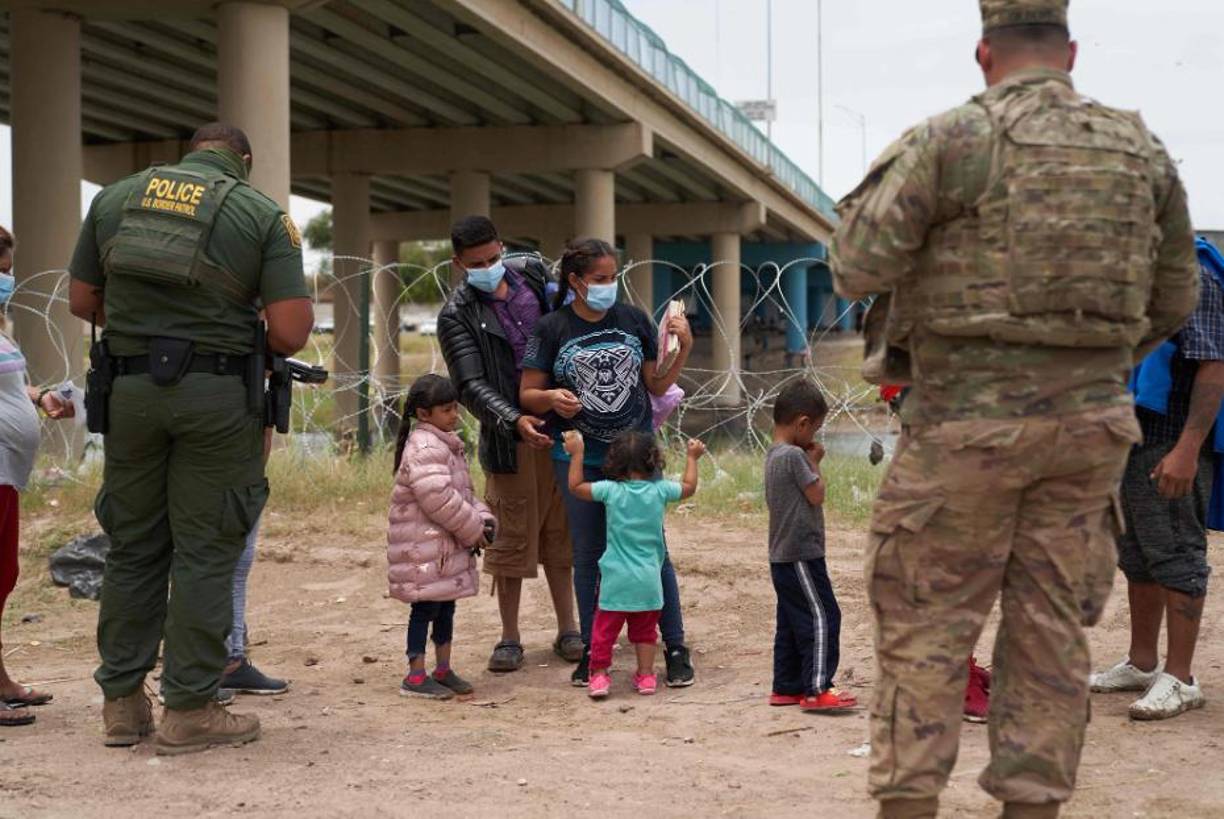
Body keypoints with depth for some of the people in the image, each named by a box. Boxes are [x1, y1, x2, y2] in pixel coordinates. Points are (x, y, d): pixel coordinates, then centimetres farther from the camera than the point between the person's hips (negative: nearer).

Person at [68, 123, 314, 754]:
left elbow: (81, 301, 12)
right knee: (204, 552, 4)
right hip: (215, 394, -3)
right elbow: (291, 331, -9)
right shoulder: (264, 215, -2)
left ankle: (122, 702, 19)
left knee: (133, 546, 13)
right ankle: (188, 710, 7)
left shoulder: (116, 198, 8)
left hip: (129, 389, 3)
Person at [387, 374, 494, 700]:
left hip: (448, 545, 10)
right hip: (424, 547, -10)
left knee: (445, 606, 16)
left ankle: (443, 669, 25)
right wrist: (473, 529, -18)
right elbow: (439, 499, -26)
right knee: (425, 607, -4)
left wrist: (481, 518, 2)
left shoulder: (448, 444, 14)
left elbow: (463, 492, 20)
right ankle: (416, 676, 2)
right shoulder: (424, 448, -20)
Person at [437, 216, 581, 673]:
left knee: (560, 531, 10)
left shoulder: (533, 274, 6)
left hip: (559, 427, 4)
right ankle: (510, 639, 12)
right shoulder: (457, 315, -7)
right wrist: (514, 421, -31)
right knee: (512, 537, 1)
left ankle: (567, 630, 19)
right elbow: (471, 386, -16)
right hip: (508, 436, -4)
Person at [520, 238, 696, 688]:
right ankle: (591, 651, 18)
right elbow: (527, 394, -1)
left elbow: (656, 385, 7)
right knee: (588, 555, 8)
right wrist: (552, 398, -22)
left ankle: (675, 647, 9)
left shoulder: (633, 319, 2)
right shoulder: (552, 328, -4)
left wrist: (684, 348, -7)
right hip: (580, 457, -1)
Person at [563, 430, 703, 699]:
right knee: (645, 629, 15)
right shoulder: (660, 490, -5)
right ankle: (646, 675, 19)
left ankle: (599, 675, 8)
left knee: (605, 627, 9)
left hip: (616, 578, -2)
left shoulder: (611, 491, -10)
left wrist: (577, 452, 7)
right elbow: (689, 487, 14)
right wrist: (692, 458, 28)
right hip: (648, 579, 2)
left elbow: (575, 486, 1)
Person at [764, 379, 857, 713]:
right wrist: (814, 462, -3)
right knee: (822, 617, -7)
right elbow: (816, 495, -12)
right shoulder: (795, 456, -18)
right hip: (801, 555, -10)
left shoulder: (774, 455, 13)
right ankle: (816, 689, -7)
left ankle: (786, 687, 17)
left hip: (782, 556, 10)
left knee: (791, 622, 13)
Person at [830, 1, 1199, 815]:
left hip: (966, 420, -4)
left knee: (925, 628, 5)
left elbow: (858, 271, -9)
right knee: (1051, 632, 10)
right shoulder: (1142, 150, 6)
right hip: (1090, 423, 4)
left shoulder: (950, 140, -9)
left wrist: (875, 187, 9)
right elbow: (1175, 298, 14)